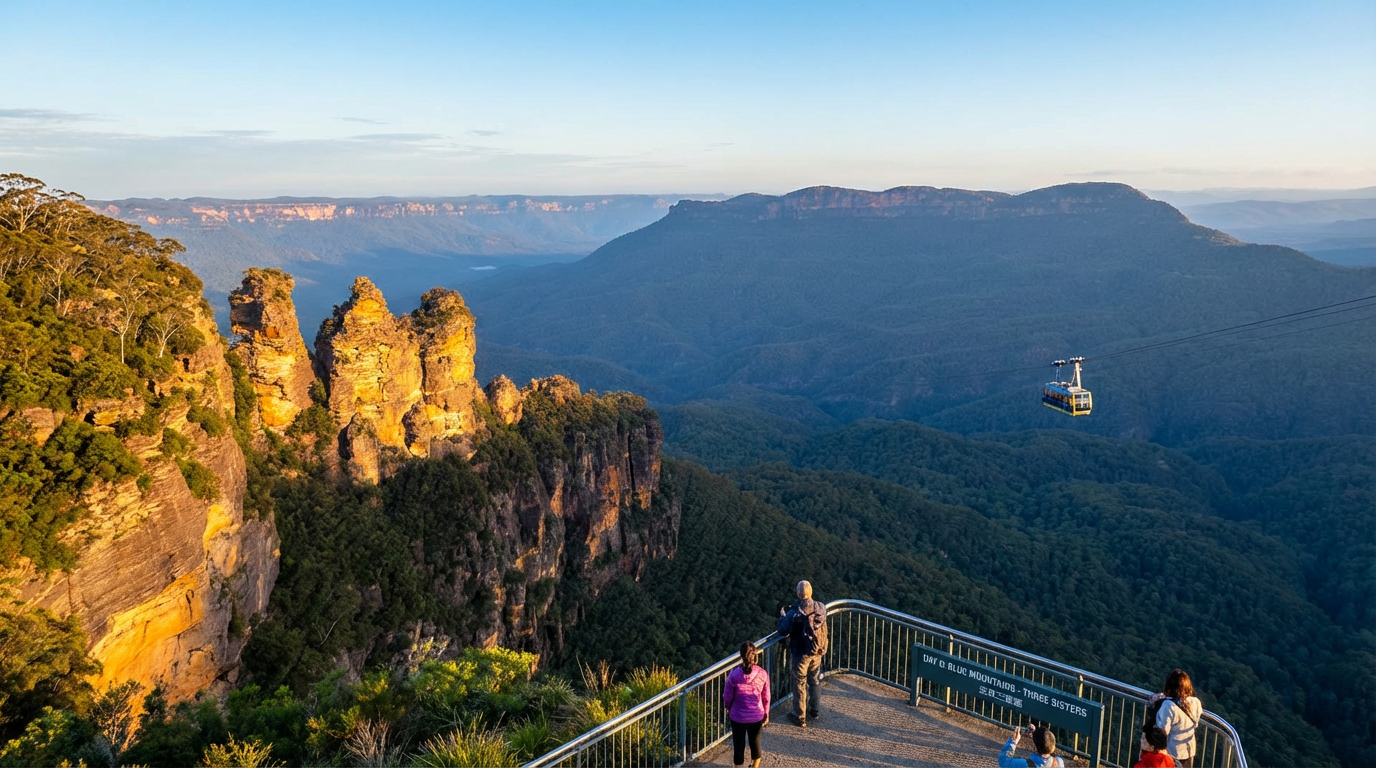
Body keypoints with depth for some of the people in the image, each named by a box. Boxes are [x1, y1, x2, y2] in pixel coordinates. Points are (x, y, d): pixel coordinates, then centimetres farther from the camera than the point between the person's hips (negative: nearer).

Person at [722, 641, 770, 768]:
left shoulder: (734, 674, -20)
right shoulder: (762, 674, -14)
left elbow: (727, 696, -7)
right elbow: (766, 697, -4)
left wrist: (728, 708, 14)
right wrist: (766, 714, 12)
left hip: (738, 716, -2)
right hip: (757, 716, 2)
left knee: (739, 744, 14)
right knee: (755, 742, 23)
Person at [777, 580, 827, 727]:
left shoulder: (794, 612, -23)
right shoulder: (821, 608, -9)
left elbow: (783, 631, -16)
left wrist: (782, 616, 0)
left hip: (800, 653, -4)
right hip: (817, 652, 4)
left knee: (800, 685, 10)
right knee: (815, 681, 22)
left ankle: (800, 717, 19)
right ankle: (815, 711, 36)